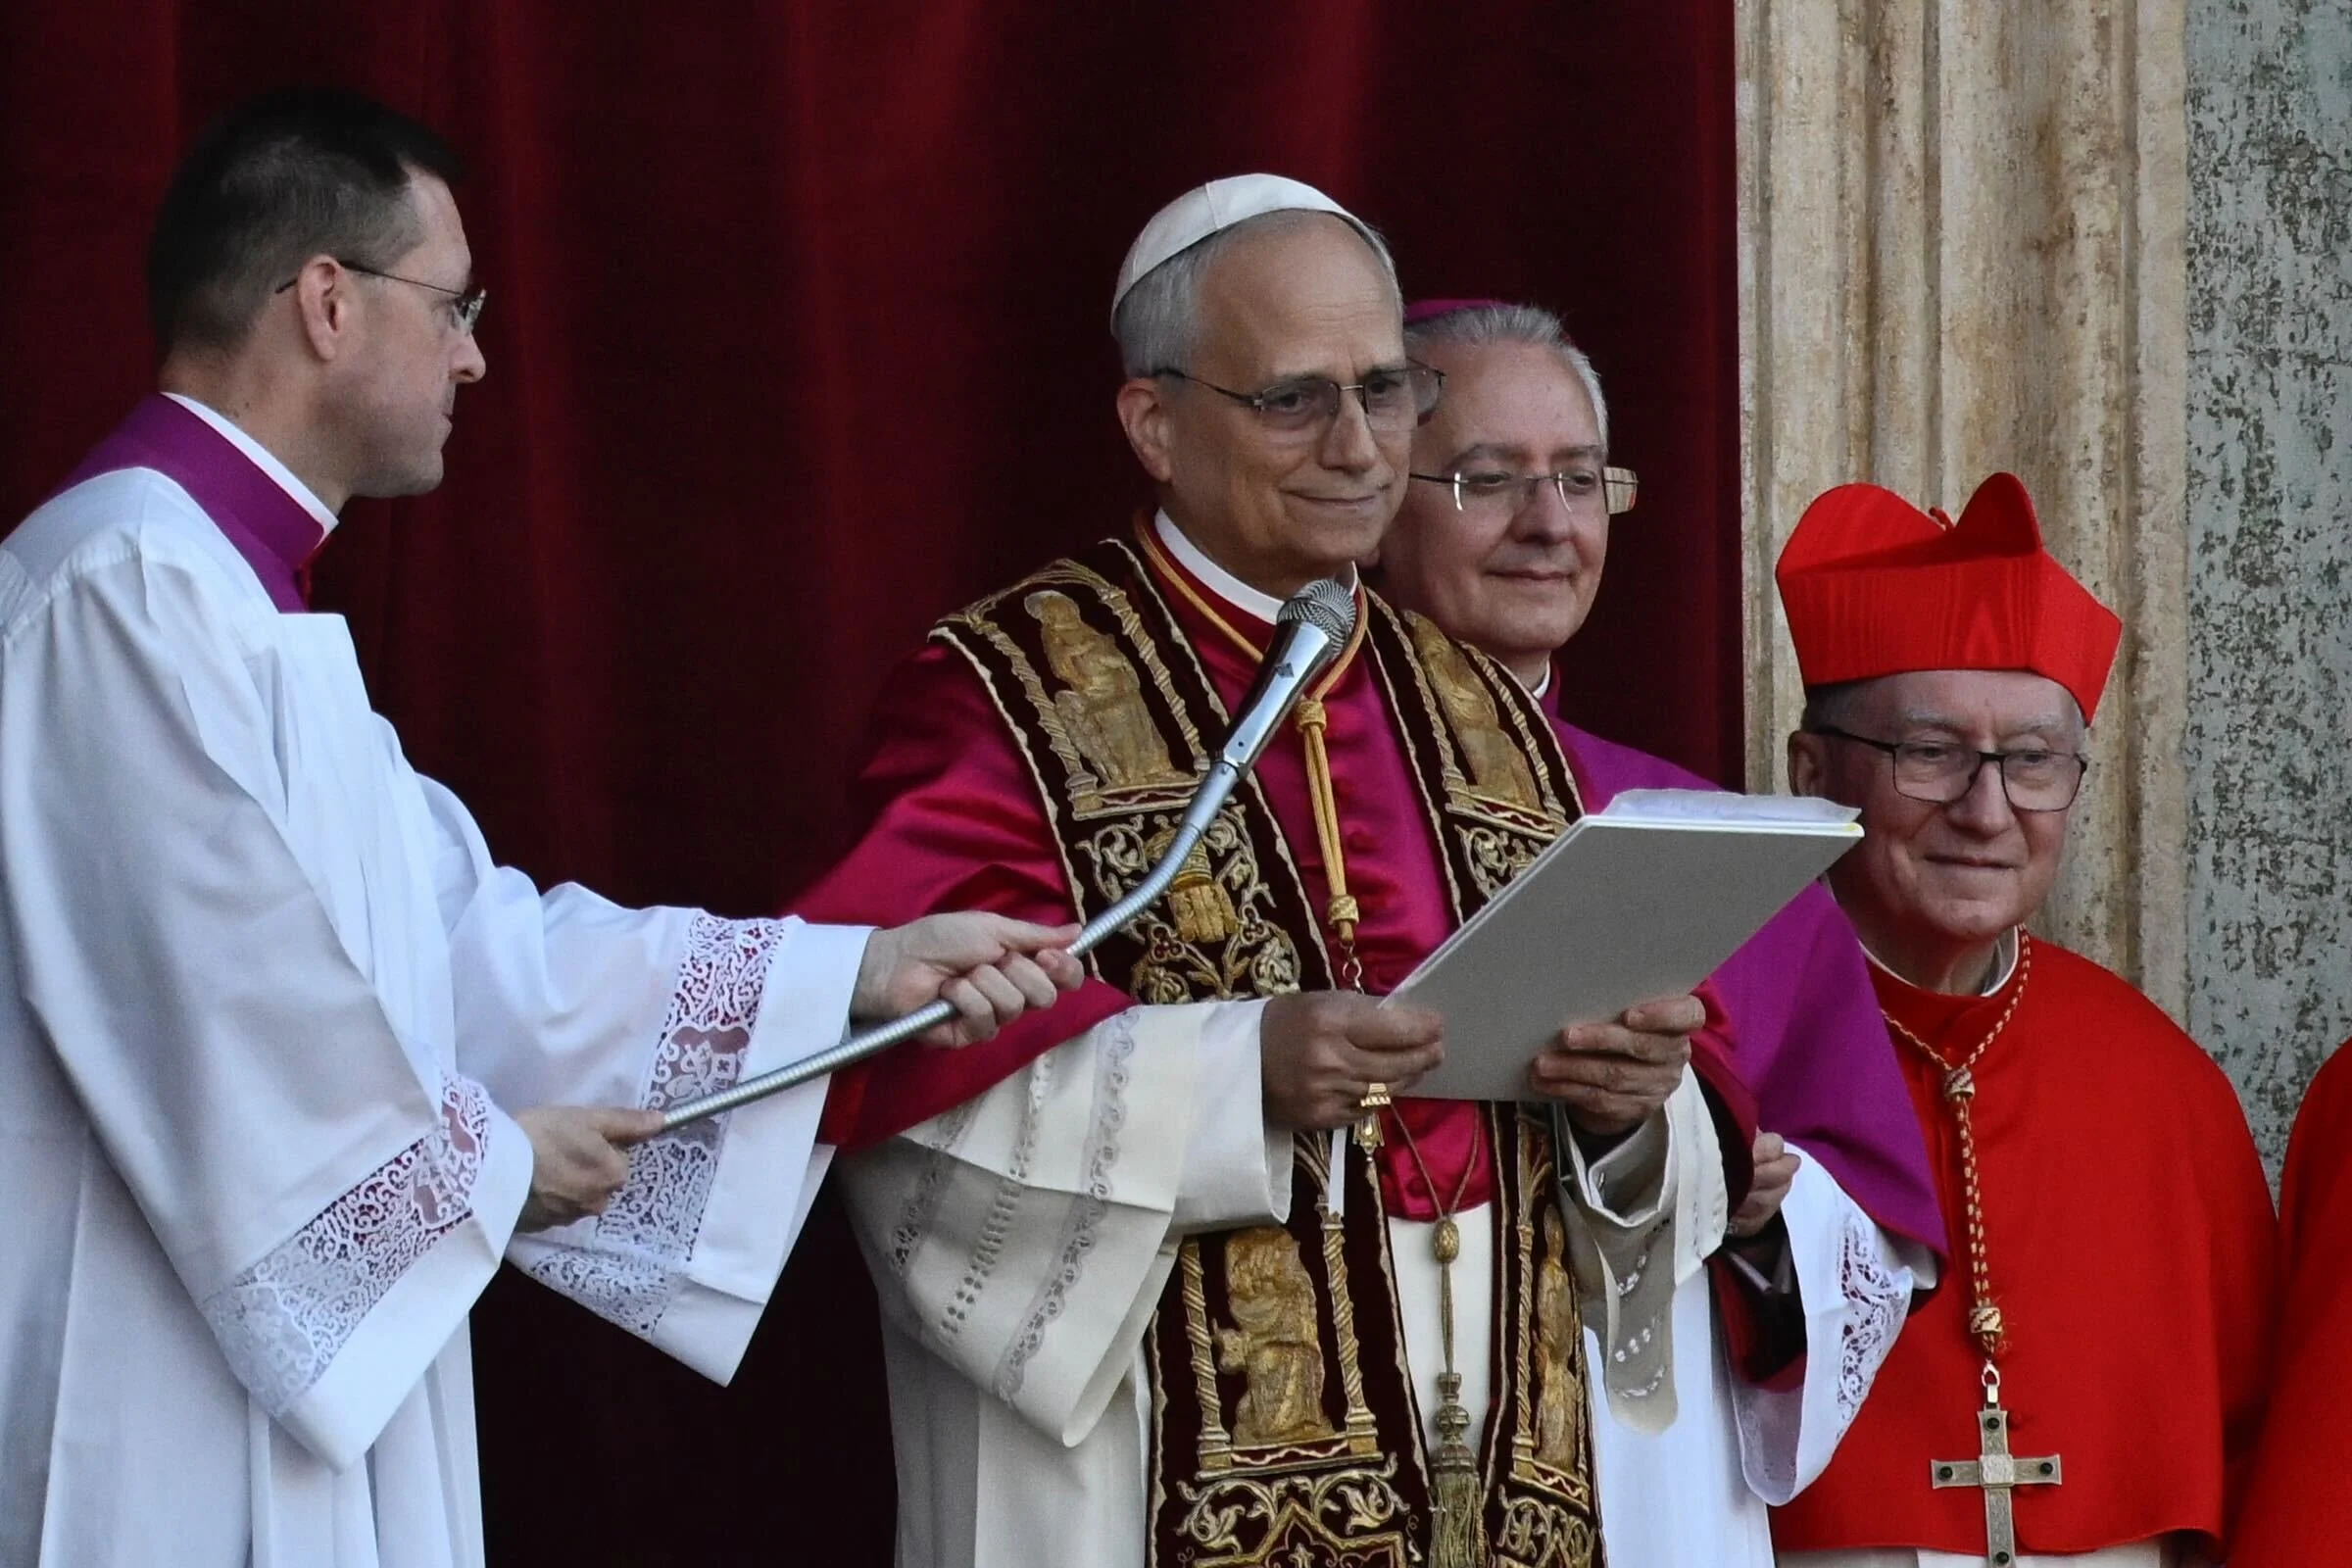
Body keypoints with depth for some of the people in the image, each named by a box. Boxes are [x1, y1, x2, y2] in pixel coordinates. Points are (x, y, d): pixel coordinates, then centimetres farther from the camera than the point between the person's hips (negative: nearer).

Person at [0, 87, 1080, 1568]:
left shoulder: (227, 595, 18)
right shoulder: (130, 585, -16)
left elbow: (473, 938, 17)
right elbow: (224, 1003, -21)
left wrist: (862, 969, 14)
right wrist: (487, 1157, -6)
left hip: (273, 1402, 10)